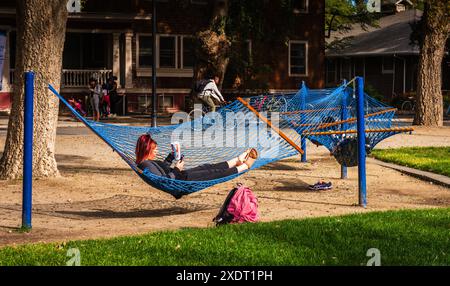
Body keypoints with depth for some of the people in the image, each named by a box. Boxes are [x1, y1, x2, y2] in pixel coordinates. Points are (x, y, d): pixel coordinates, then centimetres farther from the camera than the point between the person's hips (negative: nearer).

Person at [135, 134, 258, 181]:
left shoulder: (148, 162, 8)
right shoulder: (146, 165, -24)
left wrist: (171, 156, 17)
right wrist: (176, 170, -19)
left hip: (180, 176, 10)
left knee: (207, 167, 15)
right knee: (213, 173, -2)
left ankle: (238, 160, 28)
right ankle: (245, 165, 10)